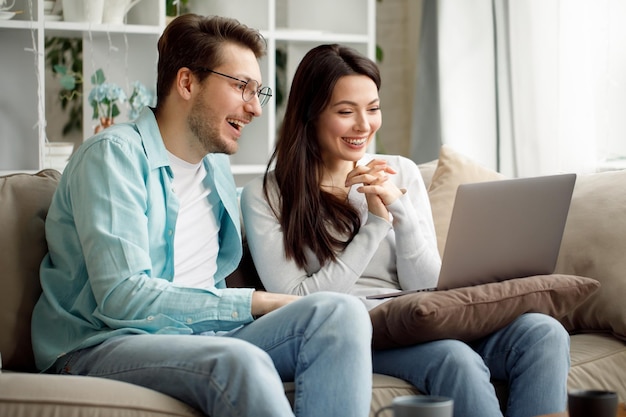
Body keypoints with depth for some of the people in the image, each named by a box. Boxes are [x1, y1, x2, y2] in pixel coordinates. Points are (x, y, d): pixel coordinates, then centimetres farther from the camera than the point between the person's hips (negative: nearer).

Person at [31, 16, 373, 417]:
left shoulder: (217, 167, 19)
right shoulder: (114, 155, -8)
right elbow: (121, 297, -19)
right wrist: (254, 303, -15)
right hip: (102, 346, -7)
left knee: (341, 312, -18)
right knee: (239, 360, -38)